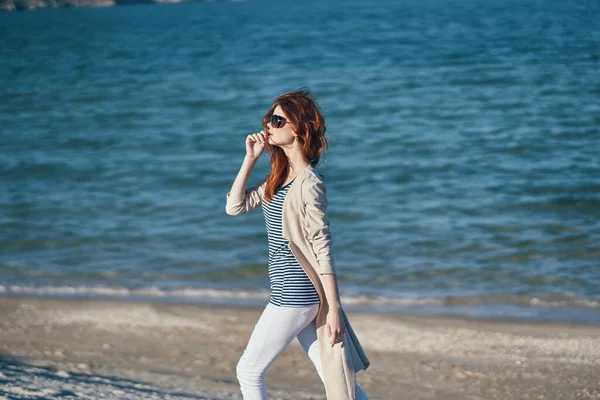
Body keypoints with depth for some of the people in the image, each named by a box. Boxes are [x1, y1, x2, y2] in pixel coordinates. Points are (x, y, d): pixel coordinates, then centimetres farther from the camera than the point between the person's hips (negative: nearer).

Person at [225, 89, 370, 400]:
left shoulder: (309, 184, -15)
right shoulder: (279, 177, 11)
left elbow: (323, 249, -17)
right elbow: (235, 206, 12)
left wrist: (333, 308, -17)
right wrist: (250, 158, 5)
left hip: (294, 297, -9)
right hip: (293, 294, 9)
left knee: (249, 370, 3)